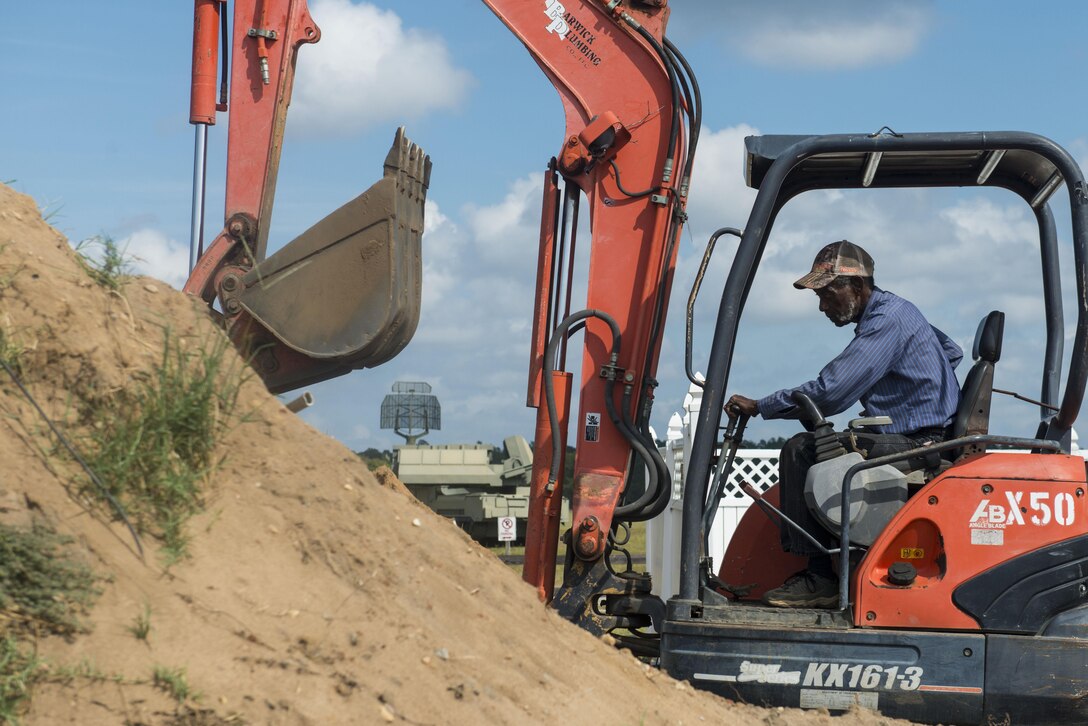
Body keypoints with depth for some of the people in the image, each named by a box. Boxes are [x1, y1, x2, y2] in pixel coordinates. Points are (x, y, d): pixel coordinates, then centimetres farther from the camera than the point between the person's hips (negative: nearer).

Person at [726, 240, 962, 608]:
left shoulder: (888, 319, -15)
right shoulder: (892, 312, 17)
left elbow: (830, 393, -22)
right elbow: (952, 351, 35)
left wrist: (759, 406, -12)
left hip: (915, 446, -11)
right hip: (916, 441, 11)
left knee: (801, 452, -17)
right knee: (808, 447, 16)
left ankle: (819, 577, -17)